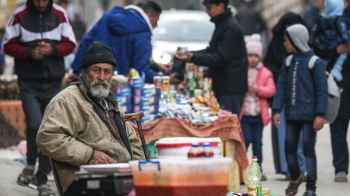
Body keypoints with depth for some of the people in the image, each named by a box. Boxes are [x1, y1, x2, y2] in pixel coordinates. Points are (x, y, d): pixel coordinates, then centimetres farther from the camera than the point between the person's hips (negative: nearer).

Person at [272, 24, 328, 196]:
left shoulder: (315, 62, -8)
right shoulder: (288, 62, 9)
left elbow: (321, 90, -10)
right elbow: (281, 87, 9)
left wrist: (320, 115, -15)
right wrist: (277, 110, -1)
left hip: (309, 115, -5)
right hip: (292, 115, 5)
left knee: (308, 148, -4)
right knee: (290, 147, 9)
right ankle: (295, 178, 31)